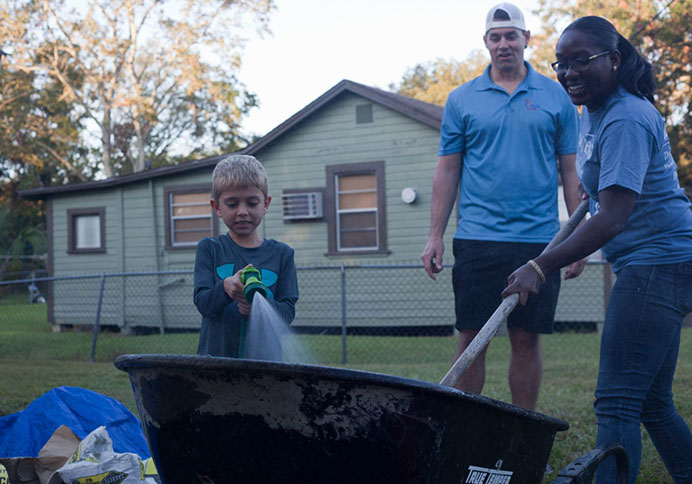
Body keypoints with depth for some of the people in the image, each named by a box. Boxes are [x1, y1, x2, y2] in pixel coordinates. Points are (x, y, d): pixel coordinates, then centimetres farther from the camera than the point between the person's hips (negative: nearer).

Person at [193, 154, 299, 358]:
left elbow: (288, 311, -1)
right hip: (215, 354, -1)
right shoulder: (209, 248, 5)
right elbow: (203, 303, -5)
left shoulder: (281, 254, 5)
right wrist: (226, 288, -25)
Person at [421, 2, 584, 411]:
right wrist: (436, 236, 2)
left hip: (539, 240, 0)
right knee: (472, 337, 0)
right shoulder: (462, 99, 7)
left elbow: (571, 170, 8)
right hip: (477, 239, 0)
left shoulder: (555, 97, 7)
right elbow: (447, 171, 8)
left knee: (527, 338, 5)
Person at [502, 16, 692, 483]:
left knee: (617, 402, -15)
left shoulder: (625, 121, -19)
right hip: (649, 267, 10)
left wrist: (542, 266, -30)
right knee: (652, 404, 13)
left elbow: (612, 220, -26)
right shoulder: (594, 112, 12)